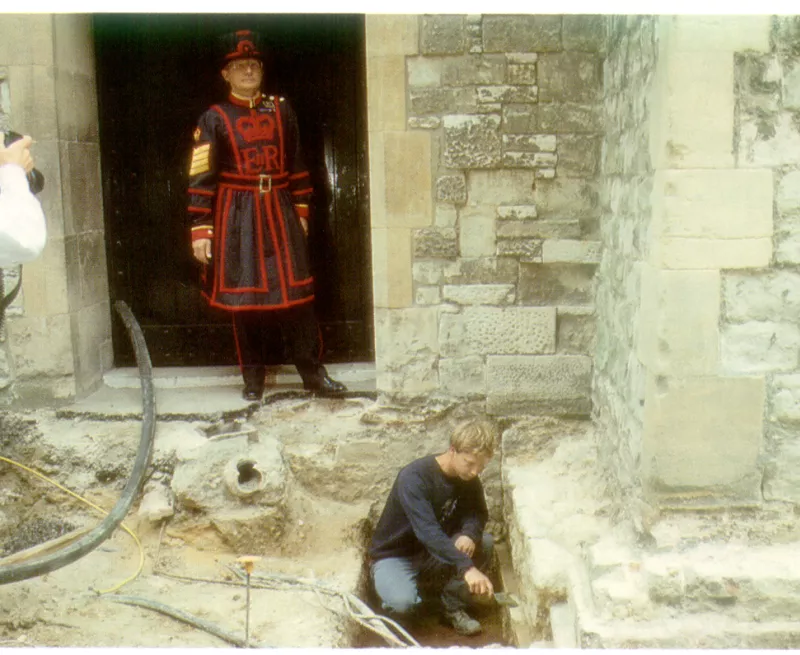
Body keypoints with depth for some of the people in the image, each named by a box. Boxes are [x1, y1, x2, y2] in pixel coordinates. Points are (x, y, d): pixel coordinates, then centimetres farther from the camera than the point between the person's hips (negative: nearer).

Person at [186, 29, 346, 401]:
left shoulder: (281, 111, 9)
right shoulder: (214, 120, 0)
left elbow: (297, 165, 14)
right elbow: (201, 178, -3)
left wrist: (301, 211, 10)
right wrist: (200, 231, -9)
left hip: (280, 212, 2)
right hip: (237, 217, -2)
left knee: (297, 293, 0)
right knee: (244, 298, 3)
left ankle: (313, 373, 9)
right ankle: (253, 380, 15)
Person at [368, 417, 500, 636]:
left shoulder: (468, 478, -8)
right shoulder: (413, 478, -30)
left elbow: (477, 513, -1)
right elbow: (428, 533, -39)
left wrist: (469, 533, -27)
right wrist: (467, 568, -48)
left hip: (433, 556, 6)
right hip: (394, 557, -6)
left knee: (484, 542, -19)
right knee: (404, 604, -35)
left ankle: (453, 605, -2)